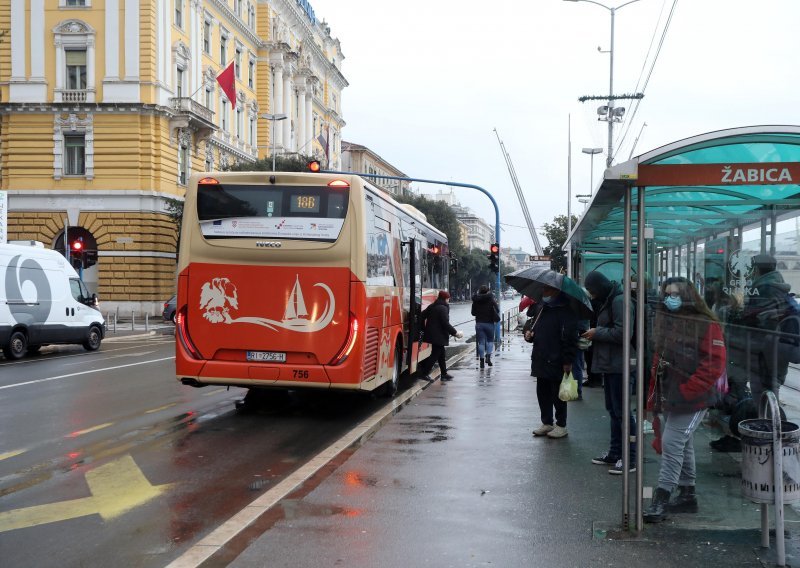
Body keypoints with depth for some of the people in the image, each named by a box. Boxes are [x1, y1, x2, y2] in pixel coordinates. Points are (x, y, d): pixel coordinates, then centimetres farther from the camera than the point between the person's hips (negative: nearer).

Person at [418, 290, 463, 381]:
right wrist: (455, 333, -12)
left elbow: (422, 316, 13)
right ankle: (425, 373, -2)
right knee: (435, 355, -3)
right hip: (439, 336, -9)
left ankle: (444, 374, 21)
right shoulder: (443, 308, -15)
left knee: (441, 354, 16)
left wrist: (423, 329, 19)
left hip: (431, 334, 9)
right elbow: (445, 323, -19)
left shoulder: (432, 307, 12)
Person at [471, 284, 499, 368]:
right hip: (489, 323, -1)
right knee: (490, 340, 16)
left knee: (481, 342, 5)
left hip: (479, 323, 1)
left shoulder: (476, 301, -3)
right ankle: (488, 356, -2)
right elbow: (497, 310, -7)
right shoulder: (491, 300, -10)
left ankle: (482, 360, 3)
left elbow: (473, 313, 5)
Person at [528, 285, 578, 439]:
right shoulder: (540, 307, 12)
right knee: (542, 392, 13)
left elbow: (570, 337, -17)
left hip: (556, 361, -8)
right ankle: (546, 422, 25)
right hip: (540, 359, 8)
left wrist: (568, 361, -19)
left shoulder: (565, 310, -13)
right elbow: (534, 326, 28)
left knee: (557, 394, 2)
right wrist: (530, 334, 5)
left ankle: (561, 425, 14)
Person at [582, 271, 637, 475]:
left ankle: (629, 459, -1)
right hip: (609, 365, 11)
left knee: (621, 411, -7)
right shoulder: (608, 301, 17)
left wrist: (597, 333, -12)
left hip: (618, 365, -10)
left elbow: (622, 333, -22)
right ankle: (614, 453, 24)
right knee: (613, 410, 15)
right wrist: (594, 335, 9)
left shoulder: (619, 301, -15)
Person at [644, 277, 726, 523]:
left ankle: (660, 500, -5)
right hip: (669, 397, 8)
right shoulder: (666, 322, 10)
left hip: (691, 399, -8)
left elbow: (714, 365, -17)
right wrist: (655, 395, 11)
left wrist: (686, 391, -19)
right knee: (683, 446, 16)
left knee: (672, 444, -10)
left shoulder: (707, 326, -13)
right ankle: (687, 495, 28)